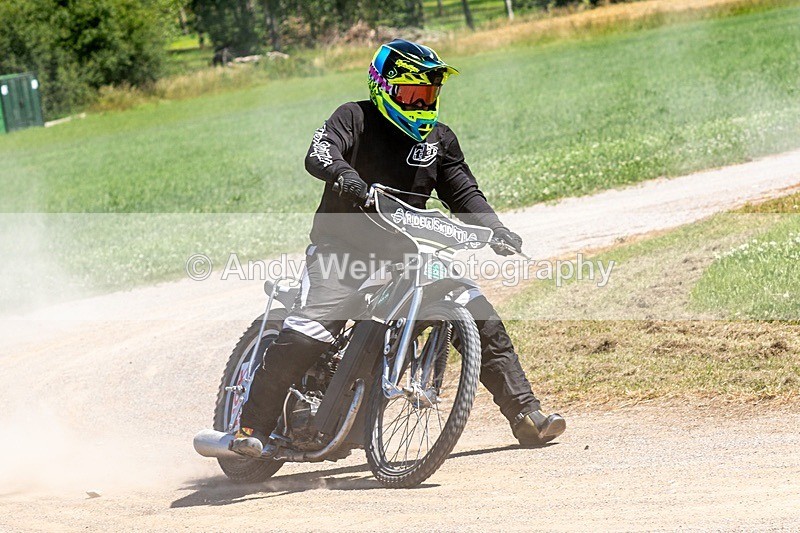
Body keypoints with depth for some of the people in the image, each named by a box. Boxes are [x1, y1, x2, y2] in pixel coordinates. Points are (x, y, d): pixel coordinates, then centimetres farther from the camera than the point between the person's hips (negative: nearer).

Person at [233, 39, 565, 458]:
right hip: (342, 248, -5)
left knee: (481, 319, -5)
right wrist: (344, 175, -44)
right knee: (305, 335, -24)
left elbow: (463, 192, 11)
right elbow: (318, 155, -22)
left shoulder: (439, 138, 11)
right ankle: (253, 425, -13)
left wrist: (495, 230, -8)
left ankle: (526, 415, 4)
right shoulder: (355, 118, -5)